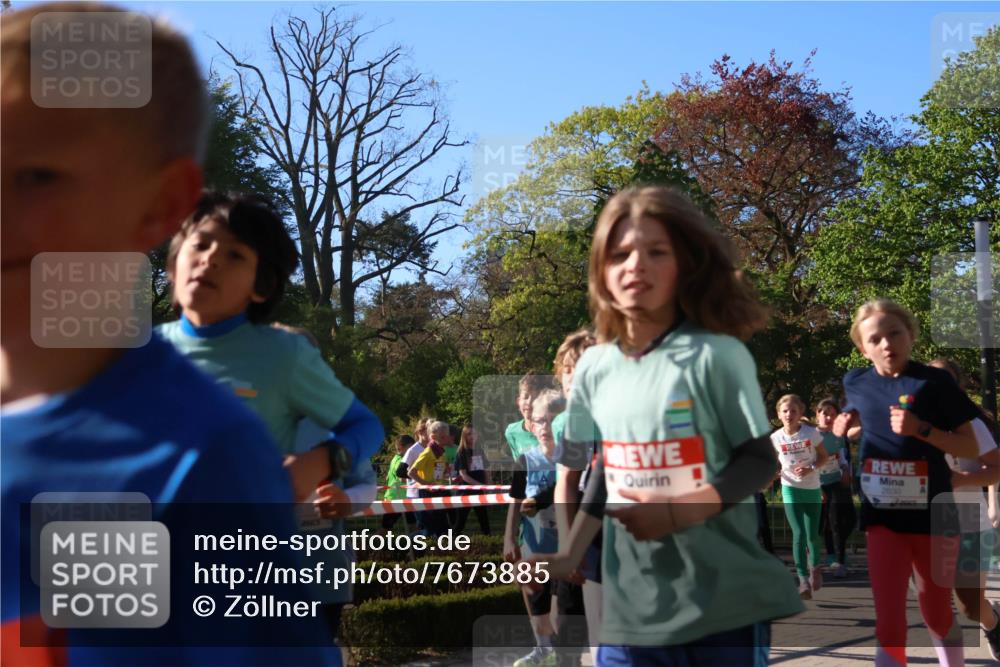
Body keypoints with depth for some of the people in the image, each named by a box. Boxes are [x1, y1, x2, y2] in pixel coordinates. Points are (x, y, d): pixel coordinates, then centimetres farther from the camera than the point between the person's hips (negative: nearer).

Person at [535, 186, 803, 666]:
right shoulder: (593, 367, 4)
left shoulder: (717, 355, -11)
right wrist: (570, 554, 9)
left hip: (724, 601, -4)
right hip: (630, 600, 4)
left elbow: (758, 461, -9)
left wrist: (676, 514, -21)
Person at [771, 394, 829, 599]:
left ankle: (814, 566, 37)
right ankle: (804, 580, -7)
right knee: (799, 533, -11)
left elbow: (823, 456, 0)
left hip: (812, 489, 1)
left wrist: (810, 469, -17)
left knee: (812, 534, 7)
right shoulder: (775, 438, -7)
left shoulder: (812, 433, -10)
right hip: (791, 489, -1)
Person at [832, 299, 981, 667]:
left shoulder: (935, 381, -9)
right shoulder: (856, 381, 0)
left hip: (931, 513, -1)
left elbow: (971, 448, -8)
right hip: (882, 514, 2)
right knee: (889, 624, -5)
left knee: (937, 616, 14)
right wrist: (847, 420, 2)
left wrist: (921, 429, -22)